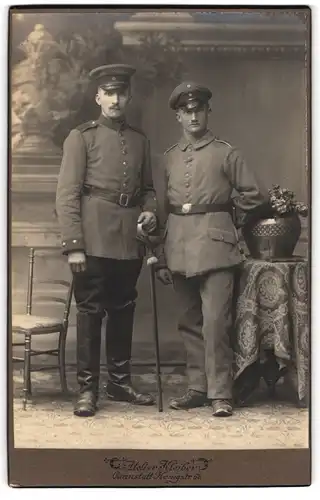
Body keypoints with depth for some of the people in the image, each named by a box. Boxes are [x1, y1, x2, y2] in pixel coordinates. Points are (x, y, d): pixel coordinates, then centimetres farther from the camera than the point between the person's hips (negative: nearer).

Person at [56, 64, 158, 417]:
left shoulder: (140, 140, 14)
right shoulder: (81, 137, 0)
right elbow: (67, 194, -6)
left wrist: (150, 212, 1)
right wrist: (73, 245, -14)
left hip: (129, 241, 5)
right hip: (94, 239, -5)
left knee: (123, 311, 11)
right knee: (90, 311, -1)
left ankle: (119, 382, 24)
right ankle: (87, 388, 9)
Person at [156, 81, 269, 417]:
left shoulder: (226, 153, 2)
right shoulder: (169, 158, 13)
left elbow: (254, 196, 5)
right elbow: (163, 209, 13)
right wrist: (161, 260, 9)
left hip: (214, 246, -4)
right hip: (178, 249, 4)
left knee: (215, 322, -9)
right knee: (190, 323, 10)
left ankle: (220, 394, -1)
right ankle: (197, 388, 19)